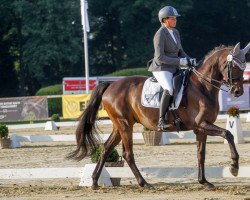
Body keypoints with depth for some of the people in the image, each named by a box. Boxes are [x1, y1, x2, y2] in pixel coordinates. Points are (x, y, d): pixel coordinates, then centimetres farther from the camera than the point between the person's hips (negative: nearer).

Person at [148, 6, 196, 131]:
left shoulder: (175, 32, 12)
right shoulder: (160, 34, -14)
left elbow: (180, 52, 20)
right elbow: (160, 57, -19)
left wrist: (189, 60, 0)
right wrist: (180, 61, -20)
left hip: (174, 69, 9)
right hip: (161, 69, -9)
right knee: (169, 89, -33)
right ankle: (161, 121, -32)